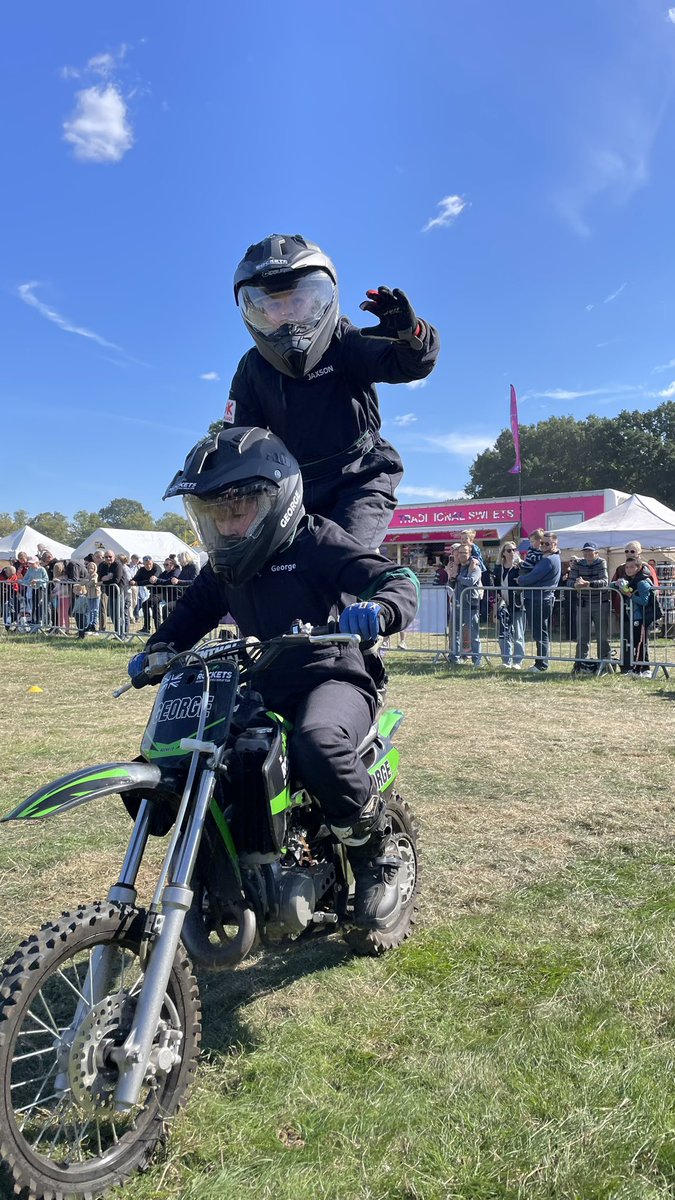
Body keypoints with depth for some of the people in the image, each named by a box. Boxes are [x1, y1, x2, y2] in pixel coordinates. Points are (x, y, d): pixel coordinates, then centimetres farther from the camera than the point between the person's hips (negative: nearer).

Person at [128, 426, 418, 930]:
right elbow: (193, 611, 24)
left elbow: (398, 580, -17)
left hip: (332, 678, -7)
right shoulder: (224, 566, 13)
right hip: (262, 689, 7)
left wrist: (377, 609, -41)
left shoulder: (317, 542, -9)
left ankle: (378, 851, -14)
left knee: (317, 742, -40)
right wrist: (158, 650, 4)